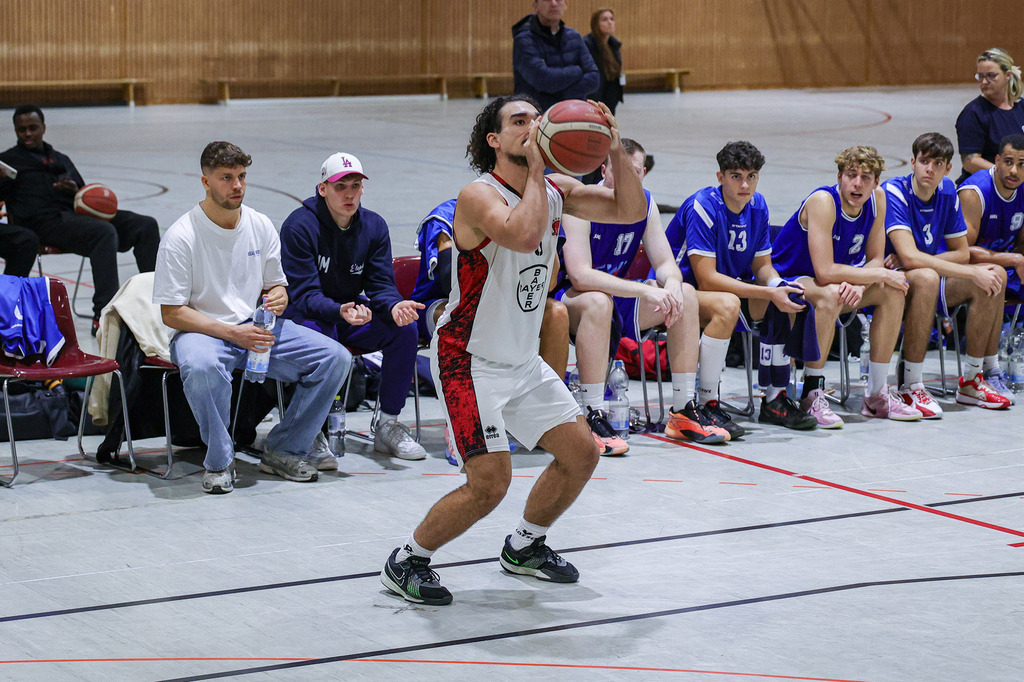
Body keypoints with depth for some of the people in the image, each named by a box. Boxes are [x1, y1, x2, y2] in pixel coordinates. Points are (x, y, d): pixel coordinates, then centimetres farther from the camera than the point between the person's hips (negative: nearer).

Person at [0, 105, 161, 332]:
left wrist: (75, 191, 2)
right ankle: (102, 316, -41)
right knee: (105, 232, -35)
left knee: (146, 226, -10)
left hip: (74, 212, 7)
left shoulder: (61, 159, 31)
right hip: (44, 221, -7)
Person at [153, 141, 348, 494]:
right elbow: (172, 313, -13)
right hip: (202, 331, -5)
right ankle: (219, 462, -18)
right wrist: (233, 333, -21)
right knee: (202, 367, -42)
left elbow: (276, 286, 17)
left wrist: (279, 298, -10)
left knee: (335, 357, -12)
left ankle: (283, 451, 1)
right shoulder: (181, 236, -12)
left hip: (256, 327, 5)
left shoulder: (261, 226, 4)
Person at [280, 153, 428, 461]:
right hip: (308, 317, -5)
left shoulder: (374, 226, -1)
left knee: (404, 327, -20)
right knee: (321, 336, -39)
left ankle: (388, 425, -9)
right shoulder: (299, 226, -17)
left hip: (352, 311, 5)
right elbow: (304, 294, -22)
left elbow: (381, 285, -4)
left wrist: (394, 306, -30)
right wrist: (340, 311, -42)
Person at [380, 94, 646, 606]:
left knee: (582, 453, 12)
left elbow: (630, 211, 3)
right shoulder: (478, 196, -21)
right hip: (469, 360, -8)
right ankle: (405, 562, 4)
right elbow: (524, 235, -40)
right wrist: (535, 169, -30)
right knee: (490, 483, -17)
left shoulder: (555, 190, 3)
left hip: (524, 361, 8)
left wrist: (616, 152, -11)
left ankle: (524, 546, 33)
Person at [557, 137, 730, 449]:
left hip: (617, 298, 7)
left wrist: (672, 283, -26)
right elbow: (580, 276, -33)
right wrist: (645, 291, -39)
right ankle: (593, 418, -37)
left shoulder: (644, 203, -1)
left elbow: (665, 263, 0)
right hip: (569, 300, -7)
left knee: (685, 295, -7)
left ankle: (684, 411, -5)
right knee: (598, 300, -39)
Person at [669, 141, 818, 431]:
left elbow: (762, 266, 7)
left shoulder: (757, 205, 0)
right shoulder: (703, 207, -23)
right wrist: (769, 293, -28)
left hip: (730, 285, 8)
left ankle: (775, 400, -5)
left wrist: (780, 286, -17)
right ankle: (707, 405, -29)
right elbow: (706, 279, -27)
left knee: (787, 299, -12)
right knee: (727, 303, -36)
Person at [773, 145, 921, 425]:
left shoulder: (877, 198, -6)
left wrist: (859, 285, -25)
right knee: (830, 295, -36)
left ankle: (877, 394, -2)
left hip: (835, 284, 7)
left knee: (893, 290, -9)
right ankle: (811, 395, -27)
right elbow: (825, 272, -33)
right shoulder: (823, 201, -26)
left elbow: (875, 260, -2)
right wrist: (880, 275, -25)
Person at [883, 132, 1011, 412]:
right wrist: (973, 273, -28)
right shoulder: (893, 192, -19)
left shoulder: (947, 191, 3)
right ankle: (911, 387, -30)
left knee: (995, 275, -8)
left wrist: (917, 261, -12)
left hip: (927, 281, 8)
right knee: (926, 278, -38)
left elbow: (962, 253, 7)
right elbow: (909, 257, -30)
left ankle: (972, 380, -2)